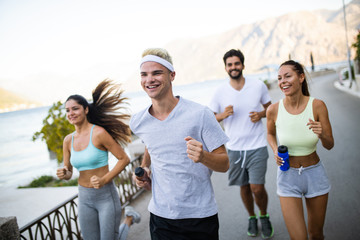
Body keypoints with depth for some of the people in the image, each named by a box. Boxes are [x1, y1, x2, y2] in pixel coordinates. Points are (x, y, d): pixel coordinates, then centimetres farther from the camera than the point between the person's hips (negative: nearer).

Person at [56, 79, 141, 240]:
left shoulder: (99, 133, -14)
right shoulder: (68, 140, 3)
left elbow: (124, 159, -11)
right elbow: (68, 173, 11)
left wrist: (104, 180, -21)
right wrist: (63, 174, -12)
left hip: (106, 196, -5)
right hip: (84, 198, 6)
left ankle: (129, 218, 30)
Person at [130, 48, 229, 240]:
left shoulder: (200, 114, -14)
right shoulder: (138, 123, -2)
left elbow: (224, 164, -10)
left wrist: (203, 157, -29)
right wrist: (143, 167, 5)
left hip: (200, 217, -2)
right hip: (160, 215, 3)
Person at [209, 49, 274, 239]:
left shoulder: (258, 86, -3)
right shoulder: (220, 92, -3)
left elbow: (270, 107, 11)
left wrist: (260, 114, -10)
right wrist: (222, 115, -18)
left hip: (257, 146, -1)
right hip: (234, 148, 2)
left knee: (257, 188, -7)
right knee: (244, 186, 13)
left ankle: (264, 216, 23)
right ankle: (252, 217, 38)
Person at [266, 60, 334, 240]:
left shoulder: (317, 106, -13)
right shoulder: (274, 110, -12)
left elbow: (330, 145, -5)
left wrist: (321, 134, -27)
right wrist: (275, 151, -9)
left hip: (314, 173, 1)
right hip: (288, 174, -1)